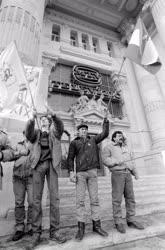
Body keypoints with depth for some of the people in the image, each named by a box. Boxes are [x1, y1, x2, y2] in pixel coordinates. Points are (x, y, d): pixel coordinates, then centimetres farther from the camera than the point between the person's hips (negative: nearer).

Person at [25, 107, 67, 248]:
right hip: (38, 165, 1)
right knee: (36, 199, 2)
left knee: (54, 198, -1)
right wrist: (32, 119, -21)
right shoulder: (36, 133, 18)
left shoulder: (54, 133, 16)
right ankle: (36, 232, 14)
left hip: (51, 165, 0)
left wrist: (53, 115, -24)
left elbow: (60, 127, -6)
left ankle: (54, 231, 10)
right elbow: (28, 134, -5)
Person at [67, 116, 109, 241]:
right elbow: (70, 158, 4)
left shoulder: (93, 140, 14)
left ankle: (97, 225, 17)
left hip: (93, 172, 2)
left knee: (95, 199, 5)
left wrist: (106, 119, 7)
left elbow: (105, 133, 9)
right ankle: (81, 228, 9)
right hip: (80, 173, -2)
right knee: (80, 200, -1)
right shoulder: (74, 143, 8)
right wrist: (71, 172, -8)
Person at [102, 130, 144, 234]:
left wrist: (135, 172, 14)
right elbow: (105, 160, -13)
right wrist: (118, 161, -24)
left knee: (130, 198, 7)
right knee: (117, 199, -2)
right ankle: (119, 222, 10)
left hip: (127, 174, 6)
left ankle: (131, 220, 19)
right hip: (117, 174, -6)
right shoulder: (108, 147, -1)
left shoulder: (126, 148, 18)